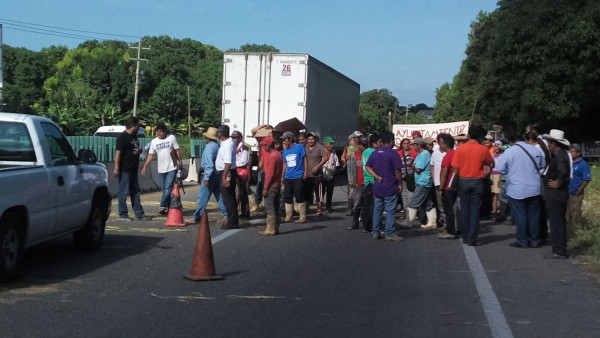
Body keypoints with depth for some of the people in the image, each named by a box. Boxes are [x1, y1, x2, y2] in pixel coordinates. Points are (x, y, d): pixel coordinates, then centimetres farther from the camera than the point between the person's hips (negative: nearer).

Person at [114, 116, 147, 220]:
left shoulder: (134, 136, 15)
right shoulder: (122, 137, -12)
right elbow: (118, 152, -18)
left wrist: (140, 151, 12)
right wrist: (116, 168, -23)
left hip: (133, 170, 9)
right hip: (125, 170, -9)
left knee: (135, 191, 12)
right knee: (124, 192, -3)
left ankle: (139, 213, 18)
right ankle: (123, 214, 3)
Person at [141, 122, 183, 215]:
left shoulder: (172, 137, 1)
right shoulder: (154, 141, 7)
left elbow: (177, 151, 2)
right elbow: (150, 155, 7)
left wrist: (180, 162, -5)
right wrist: (144, 167, -2)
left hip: (172, 168, -3)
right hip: (161, 169, 3)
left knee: (168, 188, -14)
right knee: (164, 189, 7)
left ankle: (163, 206, -18)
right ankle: (168, 207, 16)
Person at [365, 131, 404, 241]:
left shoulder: (375, 153, 7)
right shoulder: (393, 153, -12)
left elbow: (368, 167, 6)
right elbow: (398, 171, -14)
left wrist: (376, 176, -1)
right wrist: (400, 183, -4)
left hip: (377, 187, 6)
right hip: (390, 187, -6)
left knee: (377, 210, 12)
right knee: (390, 211, 0)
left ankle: (375, 233, 16)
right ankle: (390, 233, 1)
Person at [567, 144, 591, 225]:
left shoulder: (583, 164, -9)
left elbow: (587, 180, -12)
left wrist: (578, 192, -13)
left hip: (575, 194, -6)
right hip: (566, 193, 6)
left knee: (575, 215, 2)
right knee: (566, 214, 15)